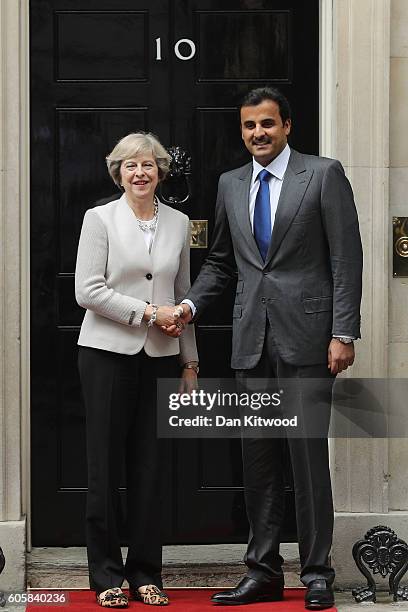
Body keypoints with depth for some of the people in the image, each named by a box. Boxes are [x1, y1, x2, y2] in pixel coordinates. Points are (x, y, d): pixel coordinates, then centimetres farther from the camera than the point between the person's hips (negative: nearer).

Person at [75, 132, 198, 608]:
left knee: (149, 466, 5)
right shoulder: (100, 219, 0)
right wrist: (149, 312, -13)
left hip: (160, 355, 3)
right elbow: (88, 290, -8)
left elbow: (183, 295, 15)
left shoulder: (178, 223, 10)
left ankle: (145, 573, 13)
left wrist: (190, 362, 13)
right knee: (105, 465, 1)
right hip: (108, 354, -3)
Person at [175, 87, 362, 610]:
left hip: (306, 335, -5)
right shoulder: (231, 184, 14)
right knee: (257, 458, 8)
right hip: (251, 340, 5)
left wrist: (343, 333, -11)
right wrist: (190, 304, 3)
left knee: (308, 454, -3)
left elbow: (346, 259, -4)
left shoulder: (324, 174, -1)